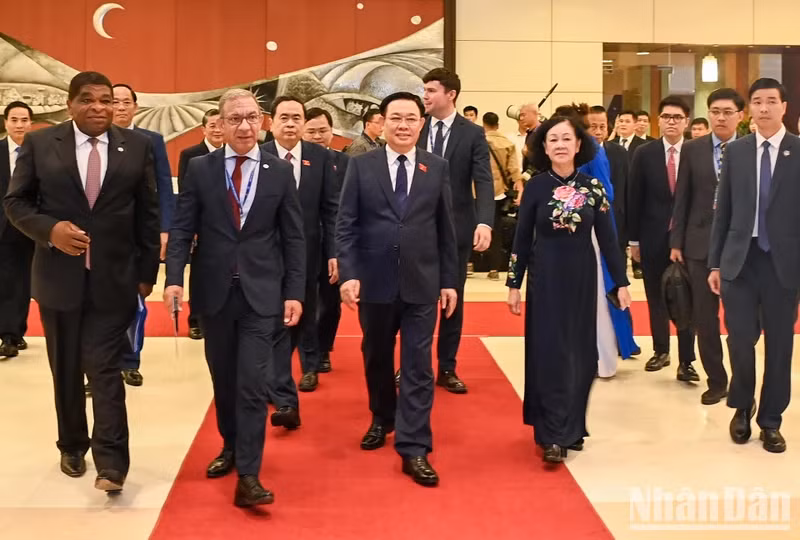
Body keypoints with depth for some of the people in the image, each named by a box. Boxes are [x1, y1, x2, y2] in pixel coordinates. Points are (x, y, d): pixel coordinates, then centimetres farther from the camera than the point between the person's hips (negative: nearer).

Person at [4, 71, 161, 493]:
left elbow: (148, 213, 4)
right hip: (59, 275, 2)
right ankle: (72, 446, 31)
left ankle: (111, 461, 0)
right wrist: (50, 229, -16)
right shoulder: (39, 144, 1)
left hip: (115, 277, -1)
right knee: (66, 368, 13)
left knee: (105, 367, -5)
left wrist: (146, 272, 2)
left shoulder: (137, 146, 2)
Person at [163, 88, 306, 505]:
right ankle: (231, 446, 36)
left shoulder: (280, 172, 1)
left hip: (260, 293, -2)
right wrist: (174, 278, -13)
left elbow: (293, 237, 2)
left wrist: (294, 292, -2)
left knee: (253, 384, -6)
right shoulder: (199, 169, 2)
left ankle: (248, 476, -2)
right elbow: (182, 228, 0)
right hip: (213, 291, 2)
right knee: (223, 379, 15)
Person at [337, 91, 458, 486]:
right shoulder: (361, 165, 0)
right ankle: (382, 420, 39)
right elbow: (345, 225, -3)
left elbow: (446, 228, 5)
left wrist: (449, 280, 3)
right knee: (376, 358, 17)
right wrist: (348, 274, -13)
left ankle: (414, 449, 5)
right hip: (374, 280, 1)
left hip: (421, 283, 0)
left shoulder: (437, 167, 3)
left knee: (418, 365, 0)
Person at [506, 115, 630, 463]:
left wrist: (620, 282, 0)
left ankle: (572, 428, 21)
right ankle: (553, 435, 3)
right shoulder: (535, 187, -4)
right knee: (549, 353, -1)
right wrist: (514, 285, -1)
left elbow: (607, 238, 2)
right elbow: (521, 239, 0)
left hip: (582, 279, 2)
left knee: (580, 353, 7)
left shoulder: (593, 187, 0)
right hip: (545, 279, -2)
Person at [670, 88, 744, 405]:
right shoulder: (692, 150, 3)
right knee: (704, 317, 6)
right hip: (700, 244, 2)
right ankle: (716, 381, 21)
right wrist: (676, 242, 2)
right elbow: (682, 199, 5)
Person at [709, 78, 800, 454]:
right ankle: (742, 408, 26)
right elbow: (723, 210, 7)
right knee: (740, 340, 0)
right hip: (740, 260, 1)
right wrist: (715, 263, 5)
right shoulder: (735, 151, 6)